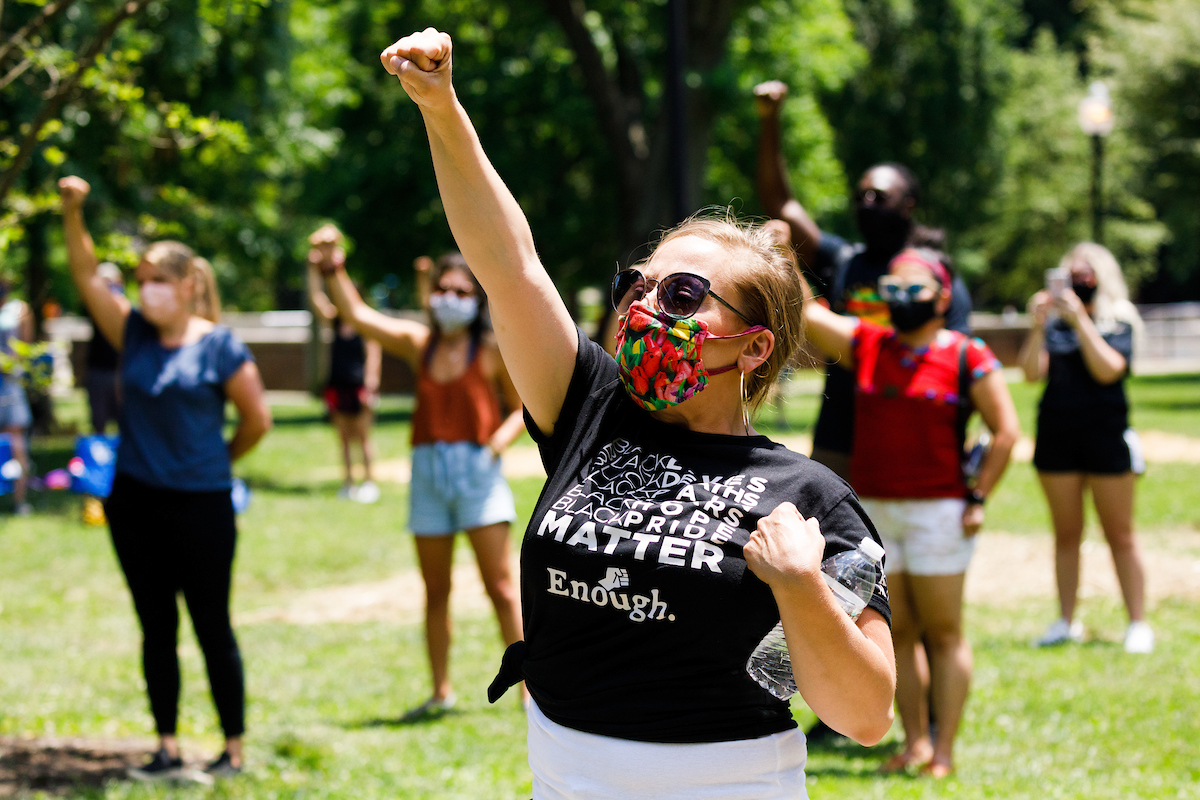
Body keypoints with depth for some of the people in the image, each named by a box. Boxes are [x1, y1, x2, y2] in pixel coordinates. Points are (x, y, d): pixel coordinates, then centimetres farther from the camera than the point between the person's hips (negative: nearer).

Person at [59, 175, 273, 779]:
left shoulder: (218, 345, -7)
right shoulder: (134, 334, 5)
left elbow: (256, 418, -1)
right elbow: (88, 277, -1)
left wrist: (217, 461, 8)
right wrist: (72, 214, -13)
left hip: (201, 506, -4)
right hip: (135, 503, 4)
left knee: (212, 628, 3)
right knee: (157, 628, 9)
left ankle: (234, 750, 12)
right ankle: (167, 748, 17)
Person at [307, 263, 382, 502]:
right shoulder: (336, 322, 8)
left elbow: (373, 356, -9)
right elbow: (316, 298, 4)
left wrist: (369, 386, -17)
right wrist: (313, 269, -4)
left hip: (358, 387, -6)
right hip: (337, 386, 6)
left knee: (362, 437, -1)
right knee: (344, 438, 8)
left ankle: (369, 481, 6)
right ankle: (348, 481, 13)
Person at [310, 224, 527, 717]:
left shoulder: (491, 351, -2)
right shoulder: (418, 344, 8)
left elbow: (523, 407, 3)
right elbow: (357, 316, 5)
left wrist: (497, 445, -14)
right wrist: (333, 271, -8)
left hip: (477, 469, -4)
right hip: (427, 471, 4)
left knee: (501, 587, -6)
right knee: (436, 591, 10)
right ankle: (441, 693, 19)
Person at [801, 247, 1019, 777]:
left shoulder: (966, 356, -3)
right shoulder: (865, 345, 8)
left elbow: (1006, 431, -3)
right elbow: (802, 312, 3)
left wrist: (978, 498, -8)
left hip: (937, 510, -4)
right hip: (872, 510, 4)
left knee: (942, 632, 0)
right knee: (897, 632, 7)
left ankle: (944, 751, 3)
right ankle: (915, 742, 14)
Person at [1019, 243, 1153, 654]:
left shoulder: (1119, 320, 0)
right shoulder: (1054, 321, 7)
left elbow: (1108, 369, -15)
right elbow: (1032, 371, -3)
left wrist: (1080, 320, -19)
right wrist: (1038, 326, -15)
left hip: (1106, 434, -3)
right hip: (1056, 433, 3)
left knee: (1120, 534, 1)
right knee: (1066, 533, 7)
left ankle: (1138, 623, 6)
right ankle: (1066, 622, 13)